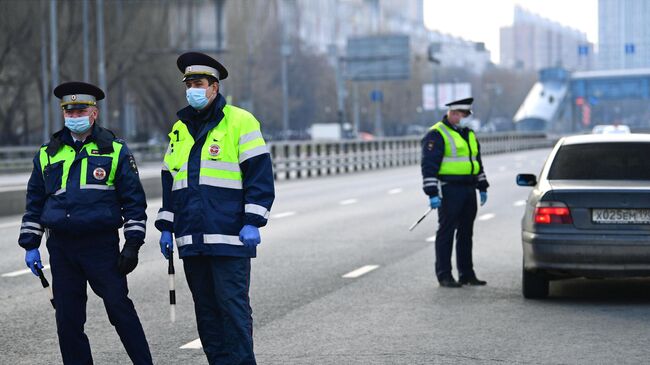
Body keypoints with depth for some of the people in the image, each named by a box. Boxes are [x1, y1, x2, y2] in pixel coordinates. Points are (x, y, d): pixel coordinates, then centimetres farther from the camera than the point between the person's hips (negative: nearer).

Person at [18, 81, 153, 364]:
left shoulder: (115, 151, 4)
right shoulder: (47, 154, 13)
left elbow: (134, 200, 3)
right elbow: (34, 203, 19)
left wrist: (132, 244, -4)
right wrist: (30, 245, 12)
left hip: (103, 246, -3)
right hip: (61, 248, 3)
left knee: (120, 309, -3)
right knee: (68, 319, 5)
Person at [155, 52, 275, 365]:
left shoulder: (240, 122, -2)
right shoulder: (180, 129, 17)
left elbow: (260, 175, -6)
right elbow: (169, 181, 23)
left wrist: (252, 222, -13)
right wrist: (166, 227, 17)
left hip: (230, 237, -6)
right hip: (192, 241, 6)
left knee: (233, 304, -7)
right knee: (206, 308, 9)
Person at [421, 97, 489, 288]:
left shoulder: (469, 134, 17)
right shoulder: (437, 135, -9)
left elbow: (477, 162, 26)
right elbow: (429, 166, -14)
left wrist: (482, 187, 22)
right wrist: (432, 194, -19)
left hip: (468, 189, 8)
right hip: (449, 191, -8)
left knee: (466, 233, 12)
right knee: (446, 233, -4)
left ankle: (467, 274, 18)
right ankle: (444, 276, 1)